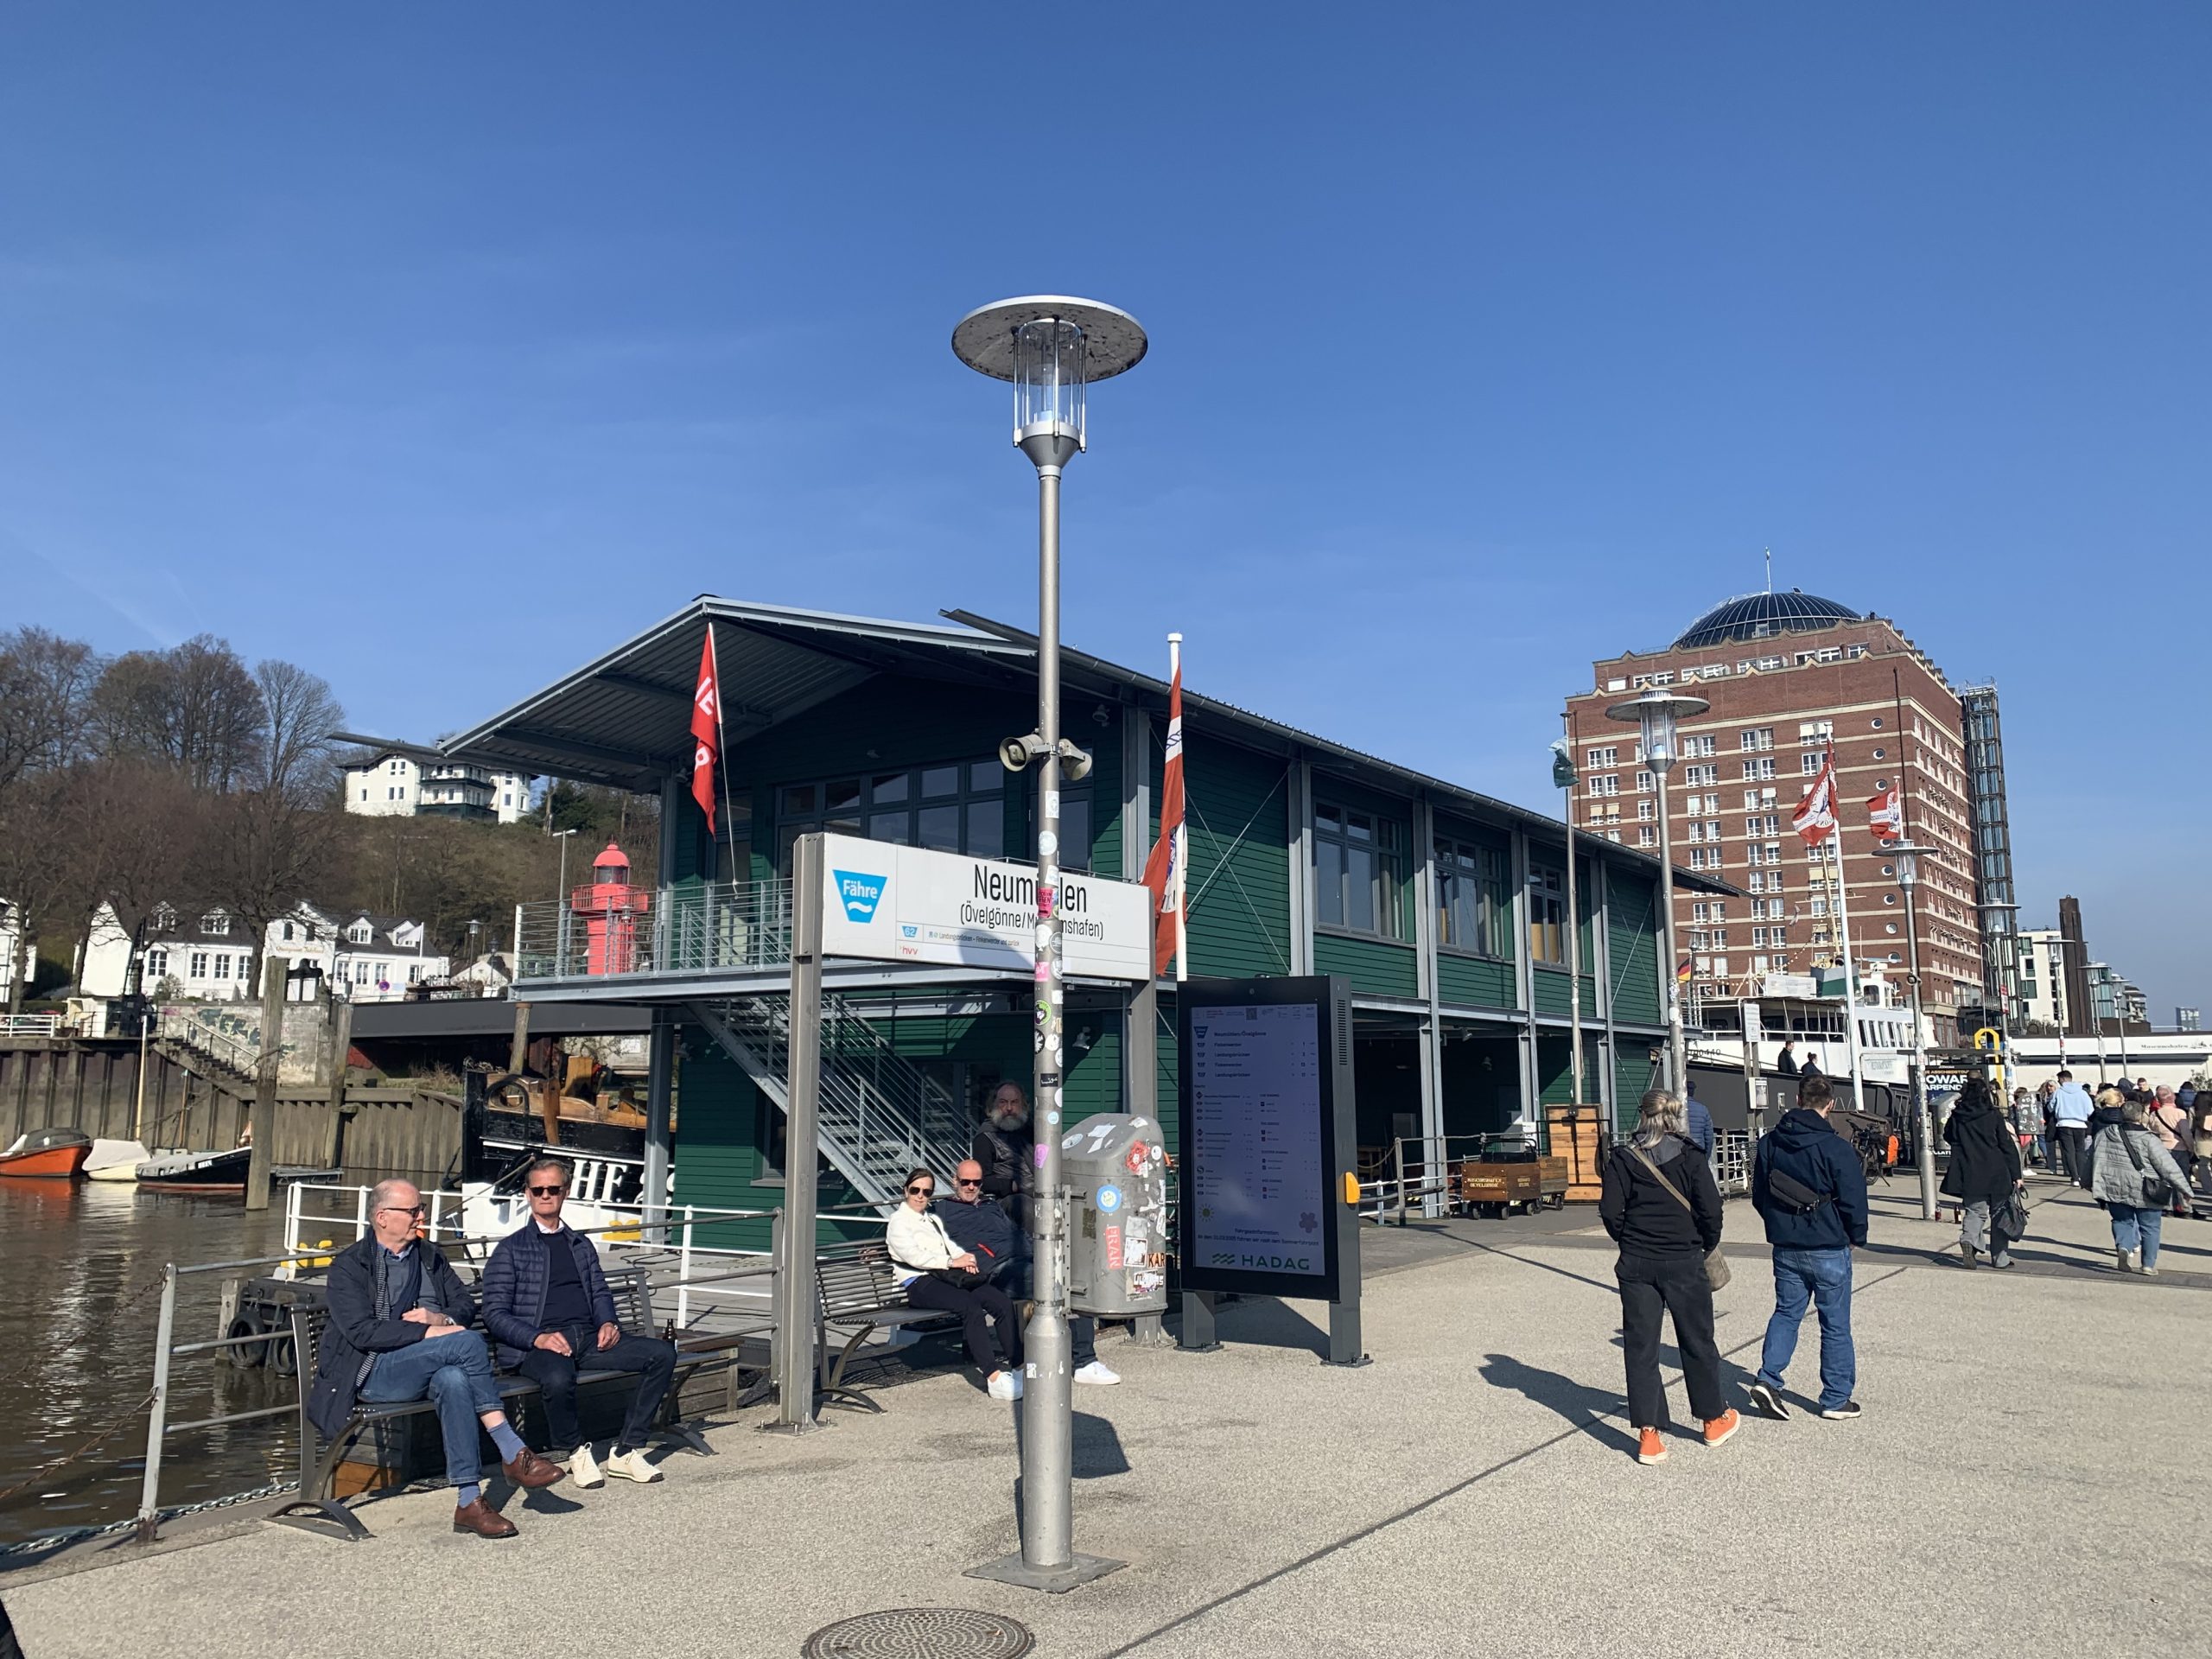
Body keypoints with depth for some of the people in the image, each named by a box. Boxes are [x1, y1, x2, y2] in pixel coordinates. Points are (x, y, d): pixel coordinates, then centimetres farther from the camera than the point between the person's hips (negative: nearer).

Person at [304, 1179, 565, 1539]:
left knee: (453, 1379, -35)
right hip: (374, 1373, -5)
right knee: (467, 1342, -30)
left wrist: (442, 1318, -6)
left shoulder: (429, 1256, 18)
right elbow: (362, 1332, -13)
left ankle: (469, 1502, -35)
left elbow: (466, 1305, 18)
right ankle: (513, 1454, -24)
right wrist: (428, 1333, -21)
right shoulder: (349, 1266, -1)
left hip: (427, 1368, 5)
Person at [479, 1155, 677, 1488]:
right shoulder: (510, 1248, 9)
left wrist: (608, 1323, -2)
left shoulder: (581, 1245, 26)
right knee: (558, 1378, -41)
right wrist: (538, 1337, -17)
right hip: (538, 1345, -5)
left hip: (588, 1337, 5)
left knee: (662, 1353, -17)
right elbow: (495, 1314, 0)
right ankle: (575, 1451, -10)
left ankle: (626, 1451, -11)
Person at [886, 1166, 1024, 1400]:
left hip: (947, 1277, 7)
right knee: (971, 1308, -34)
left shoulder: (934, 1220, 31)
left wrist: (966, 1258, -2)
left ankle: (1018, 1366, -18)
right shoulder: (898, 1221, 7)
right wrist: (952, 1261, -14)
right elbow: (913, 1256, -8)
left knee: (1002, 1302, -19)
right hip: (920, 1284, -7)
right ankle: (993, 1377, -36)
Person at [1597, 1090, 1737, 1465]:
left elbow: (1611, 1212, -6)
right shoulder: (1690, 1156, -6)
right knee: (1697, 1340, 16)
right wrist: (1705, 1246, 9)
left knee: (1640, 1346, 5)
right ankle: (1715, 1419, 33)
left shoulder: (1622, 1158, -3)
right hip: (1683, 1262, 0)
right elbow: (1710, 1211, -9)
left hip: (1636, 1265, 1)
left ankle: (1648, 1434, 1)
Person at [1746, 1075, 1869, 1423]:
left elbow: (1759, 1195, 10)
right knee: (1835, 1324, 8)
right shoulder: (1834, 1147, -15)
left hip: (1785, 1248, 4)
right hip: (1828, 1249, -4)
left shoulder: (1769, 1143, 2)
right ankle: (1836, 1399, 14)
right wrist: (1857, 1236, 6)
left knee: (1786, 1313, 14)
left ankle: (1768, 1379, -2)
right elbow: (1853, 1200, -11)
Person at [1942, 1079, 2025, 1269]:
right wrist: (2016, 1175, -1)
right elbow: (2007, 1146, -5)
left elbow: (1948, 1138, 16)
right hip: (1996, 1175, -2)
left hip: (1969, 1176, 2)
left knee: (1974, 1211, 10)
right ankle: (2000, 1258, 15)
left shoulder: (1956, 1117, -1)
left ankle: (1968, 1239, -19)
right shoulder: (1994, 1116, -7)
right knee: (1999, 1214, 11)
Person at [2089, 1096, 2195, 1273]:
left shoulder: (2104, 1134, 1)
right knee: (2149, 1226, 12)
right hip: (2146, 1192, -3)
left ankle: (2123, 1246, -9)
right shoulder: (2148, 1139, -12)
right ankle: (2148, 1264, 15)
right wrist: (2183, 1190, -3)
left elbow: (2095, 1159, 6)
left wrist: (2094, 1184, 16)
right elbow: (2167, 1166, -10)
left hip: (2115, 1189, 3)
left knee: (2122, 1220, 18)